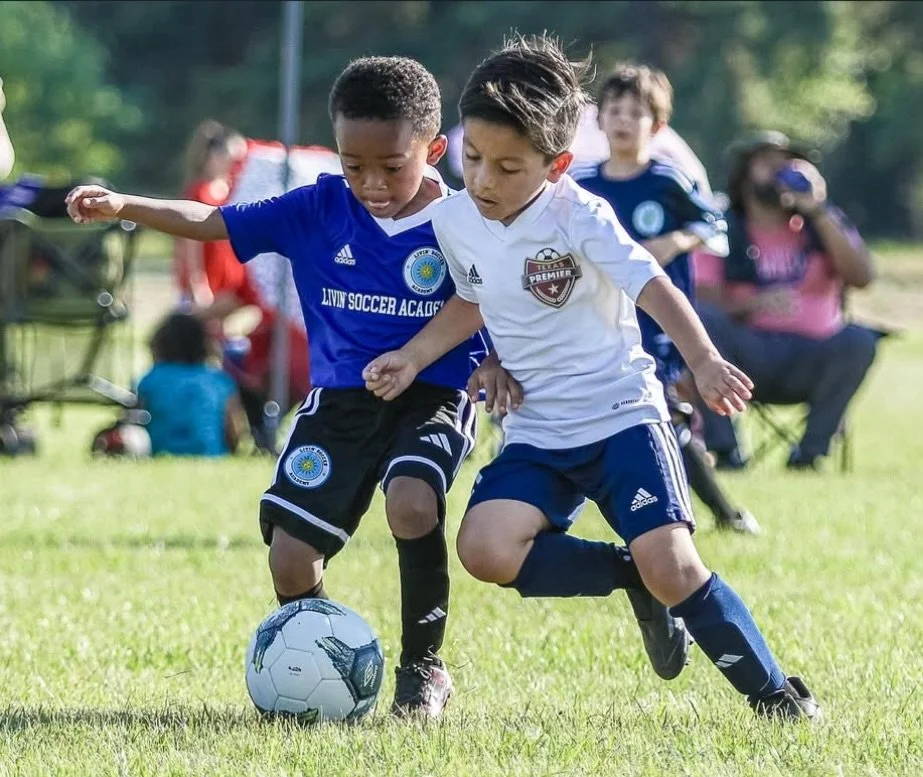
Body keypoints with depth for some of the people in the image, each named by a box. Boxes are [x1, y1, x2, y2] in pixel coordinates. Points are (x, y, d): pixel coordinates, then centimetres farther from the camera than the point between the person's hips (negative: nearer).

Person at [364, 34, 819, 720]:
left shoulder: (580, 218, -14)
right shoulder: (455, 222, 2)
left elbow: (656, 290, -24)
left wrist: (704, 361, -41)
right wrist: (414, 357, 9)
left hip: (622, 415, -5)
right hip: (537, 435, 5)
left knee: (672, 566, -20)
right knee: (486, 548, -23)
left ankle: (776, 695, 0)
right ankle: (635, 581, -1)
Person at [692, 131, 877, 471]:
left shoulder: (824, 223, 8)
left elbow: (861, 277, -9)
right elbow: (708, 305, -9)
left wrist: (818, 213, -14)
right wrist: (753, 305, -29)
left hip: (809, 361, 1)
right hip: (748, 359, -1)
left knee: (858, 341, -30)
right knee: (700, 318, -29)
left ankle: (811, 448, -19)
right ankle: (723, 448, -27)